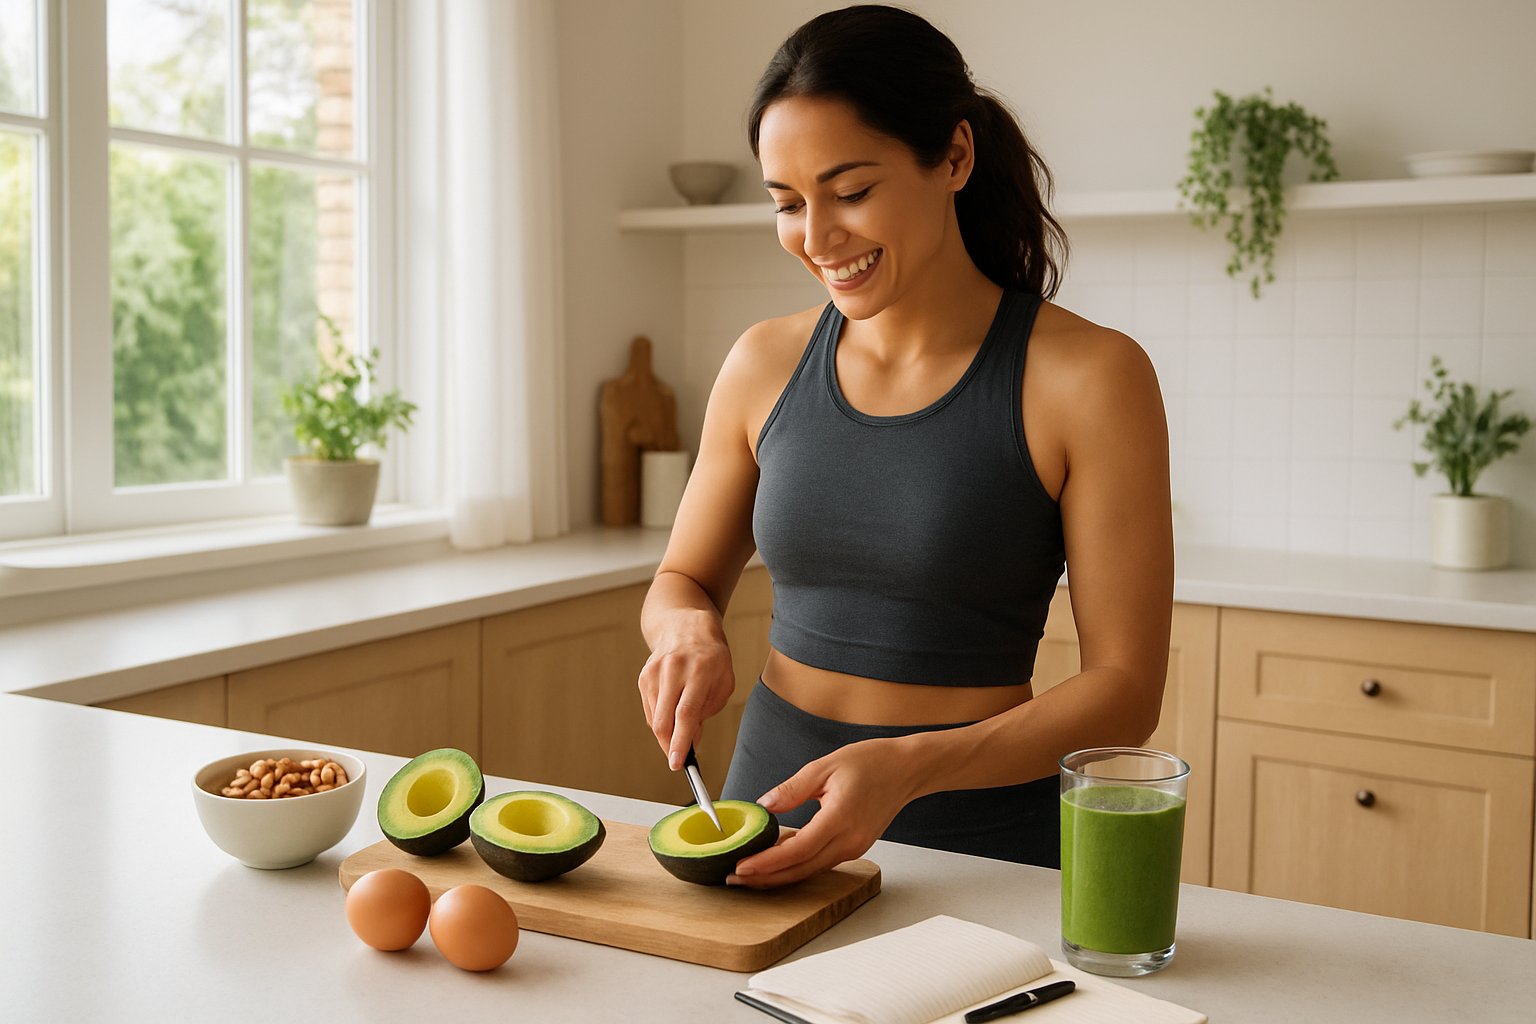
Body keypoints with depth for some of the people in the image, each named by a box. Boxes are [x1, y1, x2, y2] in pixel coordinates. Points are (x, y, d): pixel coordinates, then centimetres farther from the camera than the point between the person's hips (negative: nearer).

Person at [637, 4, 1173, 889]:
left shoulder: (1086, 376, -9)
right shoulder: (766, 365, 3)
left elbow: (1125, 689, -9)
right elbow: (683, 578, 16)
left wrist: (910, 766, -23)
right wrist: (691, 633, -7)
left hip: (979, 838, -3)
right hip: (772, 804, 3)